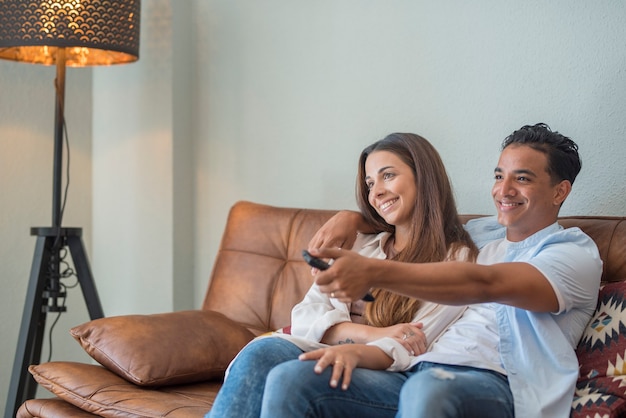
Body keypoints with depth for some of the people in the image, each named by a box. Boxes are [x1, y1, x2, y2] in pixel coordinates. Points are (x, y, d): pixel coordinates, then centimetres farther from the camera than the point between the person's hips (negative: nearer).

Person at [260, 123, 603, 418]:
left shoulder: (576, 253, 6)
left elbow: (485, 284, -14)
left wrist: (374, 272, -26)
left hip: (495, 385, -6)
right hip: (420, 374, 7)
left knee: (428, 390, -43)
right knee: (289, 381, -17)